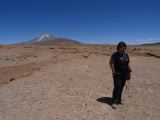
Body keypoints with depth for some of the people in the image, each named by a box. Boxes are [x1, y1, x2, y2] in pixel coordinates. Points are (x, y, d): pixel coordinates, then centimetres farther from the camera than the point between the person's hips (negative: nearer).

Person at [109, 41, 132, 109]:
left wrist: (129, 69, 4)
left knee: (121, 87, 11)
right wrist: (113, 71, -18)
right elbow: (111, 62, -12)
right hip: (117, 74, -6)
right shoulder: (115, 54, -9)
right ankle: (114, 102, -2)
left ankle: (118, 100, 25)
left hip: (124, 74, 6)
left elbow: (127, 64, 18)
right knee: (117, 87, -11)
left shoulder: (126, 55, 10)